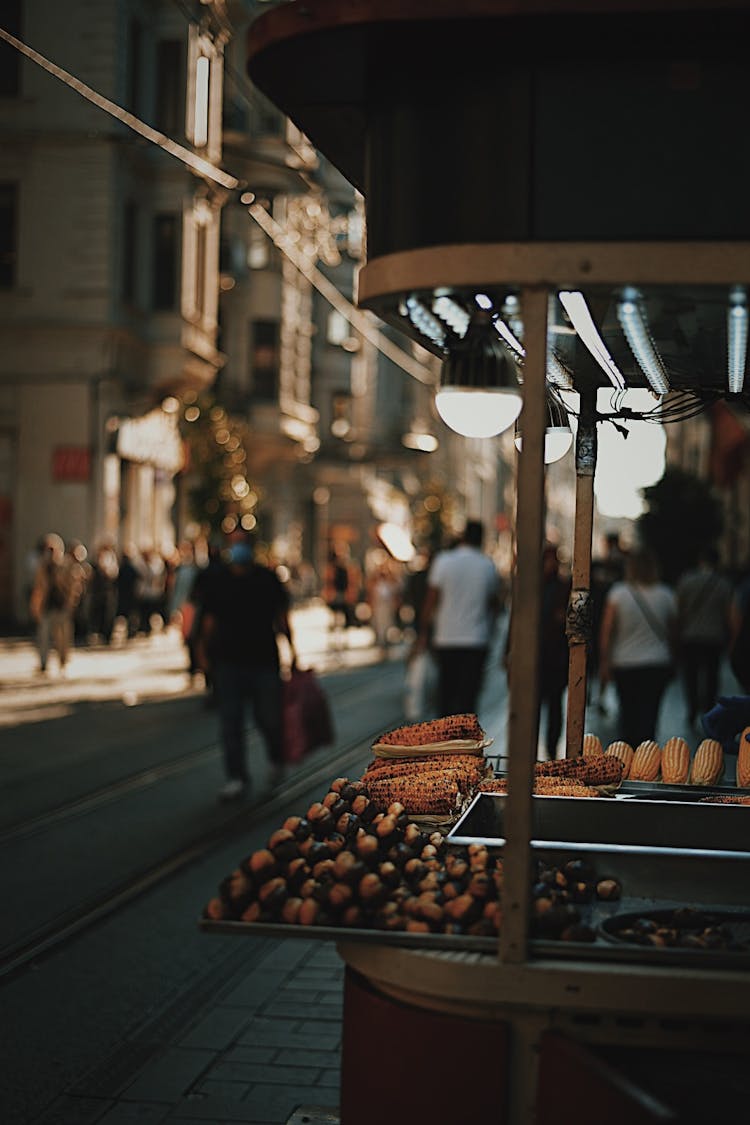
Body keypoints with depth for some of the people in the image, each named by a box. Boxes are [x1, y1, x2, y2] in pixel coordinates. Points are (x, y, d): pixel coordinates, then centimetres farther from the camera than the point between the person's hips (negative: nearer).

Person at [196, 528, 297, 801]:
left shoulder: (267, 579, 4)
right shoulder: (217, 581, 6)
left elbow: (281, 617, 8)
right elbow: (209, 620, 10)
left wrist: (290, 648, 3)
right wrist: (204, 649, 2)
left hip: (264, 659, -1)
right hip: (227, 661, 1)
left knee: (268, 717, 3)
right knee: (230, 722, -2)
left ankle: (276, 759, 33)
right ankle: (237, 777, 4)